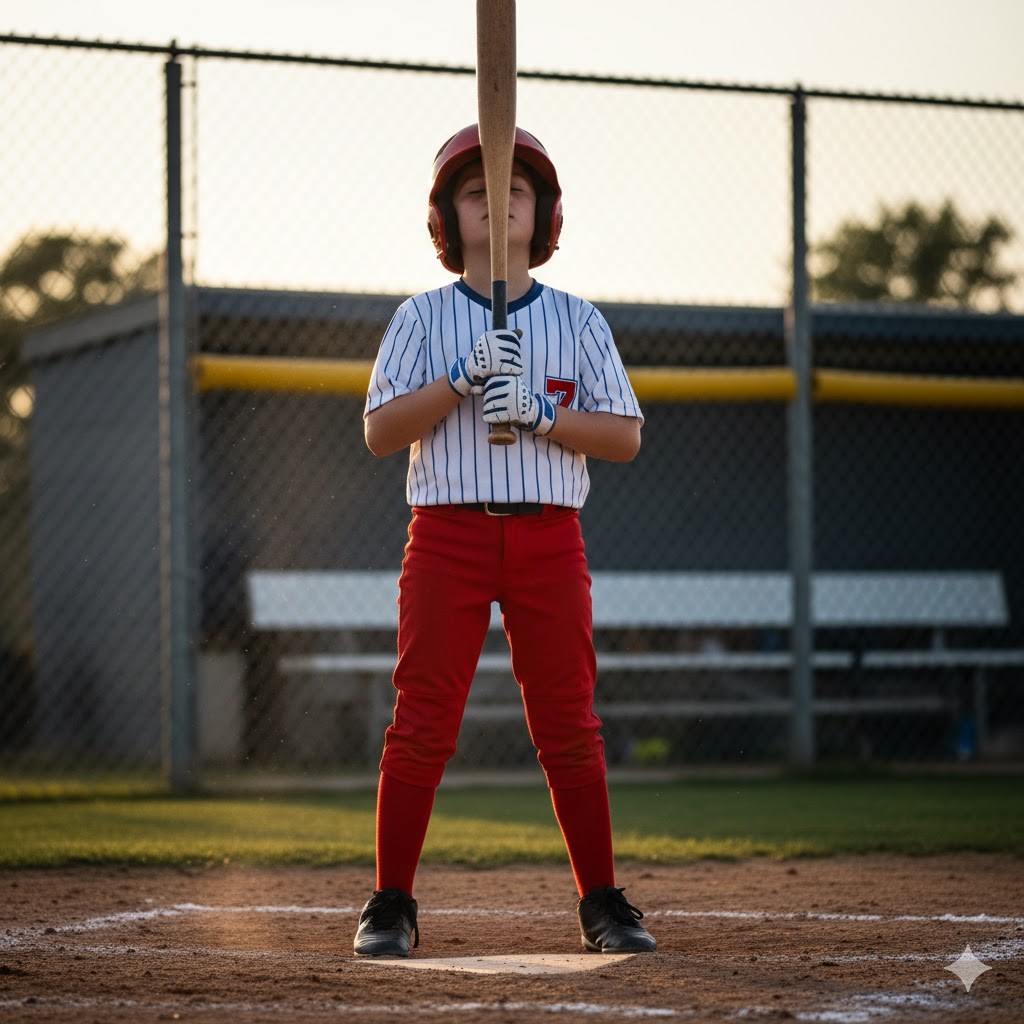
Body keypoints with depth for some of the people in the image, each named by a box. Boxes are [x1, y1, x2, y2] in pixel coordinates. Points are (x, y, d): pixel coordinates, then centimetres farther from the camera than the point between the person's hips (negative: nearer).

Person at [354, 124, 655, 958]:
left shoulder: (578, 320, 8)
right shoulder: (423, 319, 5)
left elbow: (625, 436, 2)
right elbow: (381, 432, -4)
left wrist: (538, 414, -12)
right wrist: (464, 378, -15)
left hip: (548, 537, 1)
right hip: (448, 533, -1)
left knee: (569, 725, 1)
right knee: (424, 723, -3)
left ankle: (602, 903, 10)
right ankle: (391, 904, 4)